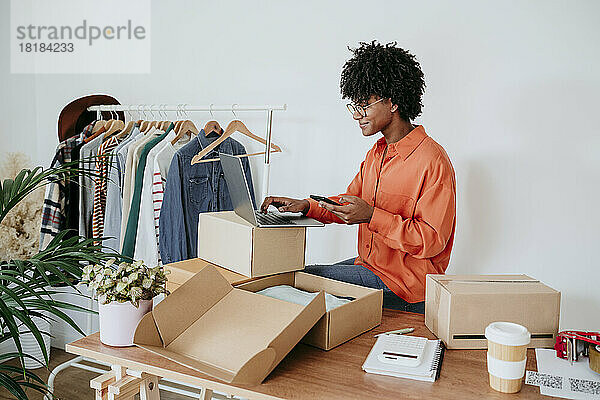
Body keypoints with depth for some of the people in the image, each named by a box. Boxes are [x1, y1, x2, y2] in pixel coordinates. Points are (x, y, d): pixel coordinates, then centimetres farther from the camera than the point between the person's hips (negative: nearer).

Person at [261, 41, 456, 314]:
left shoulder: (432, 161, -18)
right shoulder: (377, 153, 12)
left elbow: (433, 240, -19)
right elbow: (351, 201, 18)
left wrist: (372, 217, -27)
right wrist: (306, 206, 1)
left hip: (405, 286, -8)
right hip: (370, 265, 8)